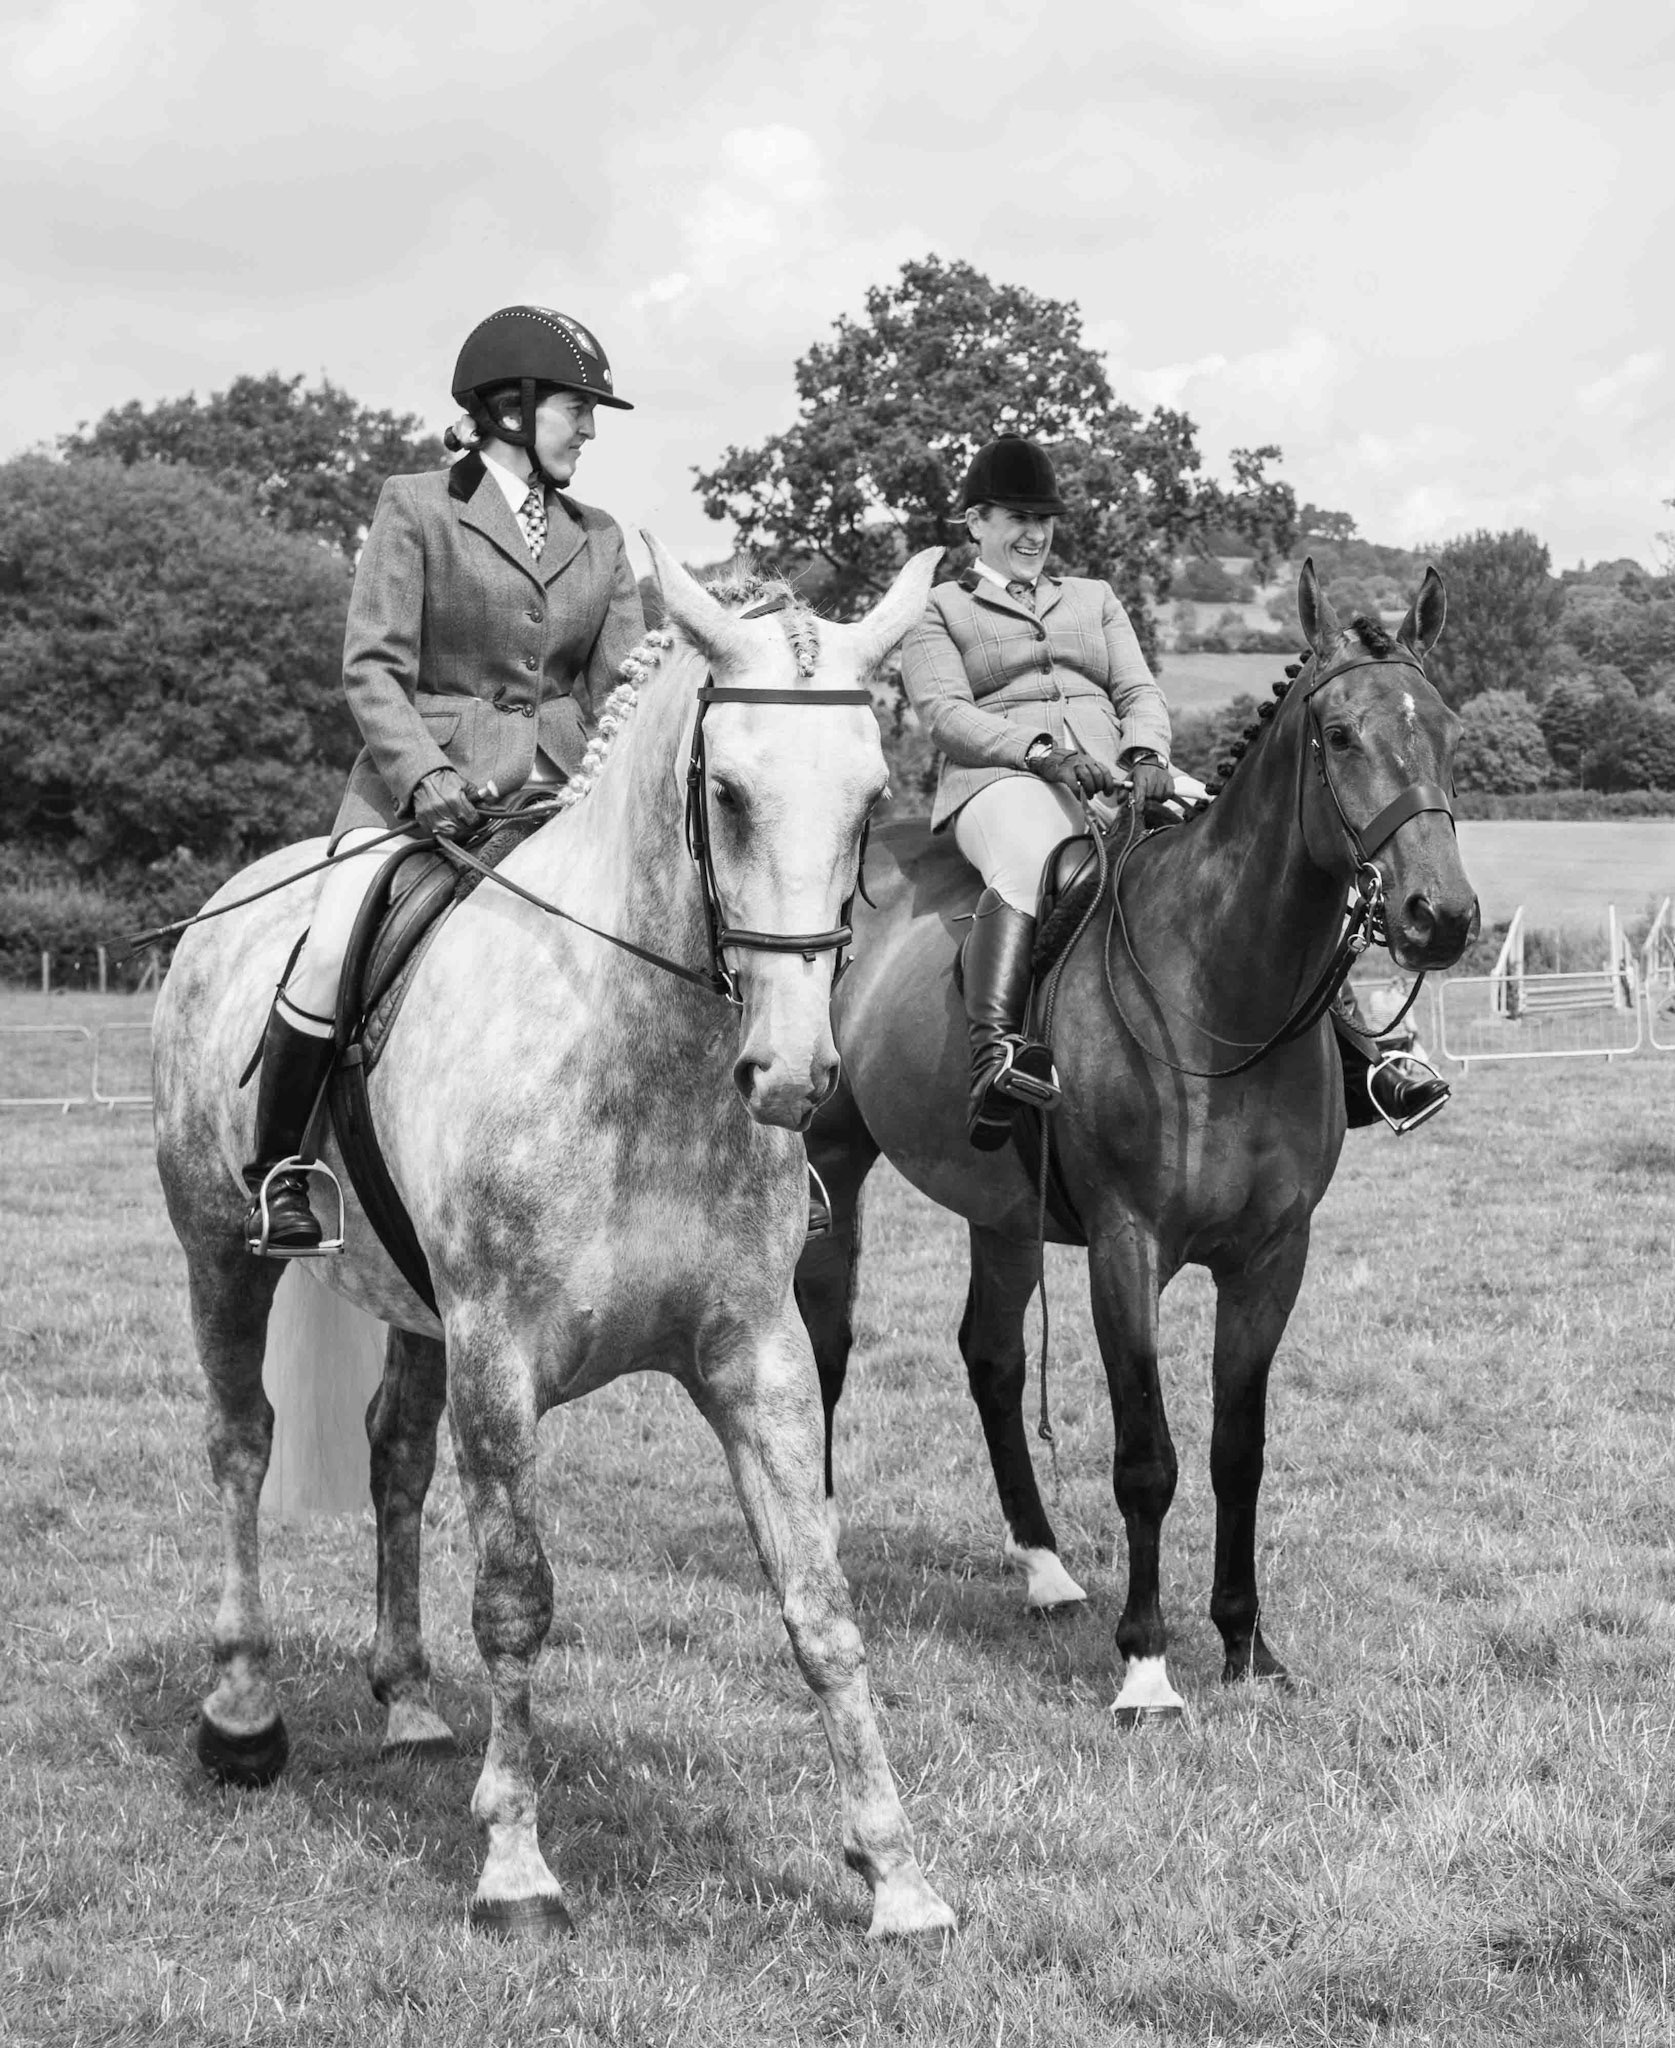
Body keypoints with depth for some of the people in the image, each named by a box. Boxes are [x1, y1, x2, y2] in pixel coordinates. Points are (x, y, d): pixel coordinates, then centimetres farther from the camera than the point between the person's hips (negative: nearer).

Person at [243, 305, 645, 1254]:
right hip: (425, 783, -4)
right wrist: (423, 776, -20)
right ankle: (278, 1174, -5)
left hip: (561, 792, 4)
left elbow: (624, 680, 10)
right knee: (335, 952, -25)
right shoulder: (418, 509, 2)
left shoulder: (600, 540, 16)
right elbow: (374, 667, -5)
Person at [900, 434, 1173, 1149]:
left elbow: (1140, 692, 19)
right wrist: (1040, 750, -16)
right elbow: (945, 713, 0)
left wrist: (1145, 754, -5)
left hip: (1115, 784, 6)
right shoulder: (940, 611, 17)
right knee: (1028, 862, -40)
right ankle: (994, 1052, -57)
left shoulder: (1094, 598, 30)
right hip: (1002, 783, -6)